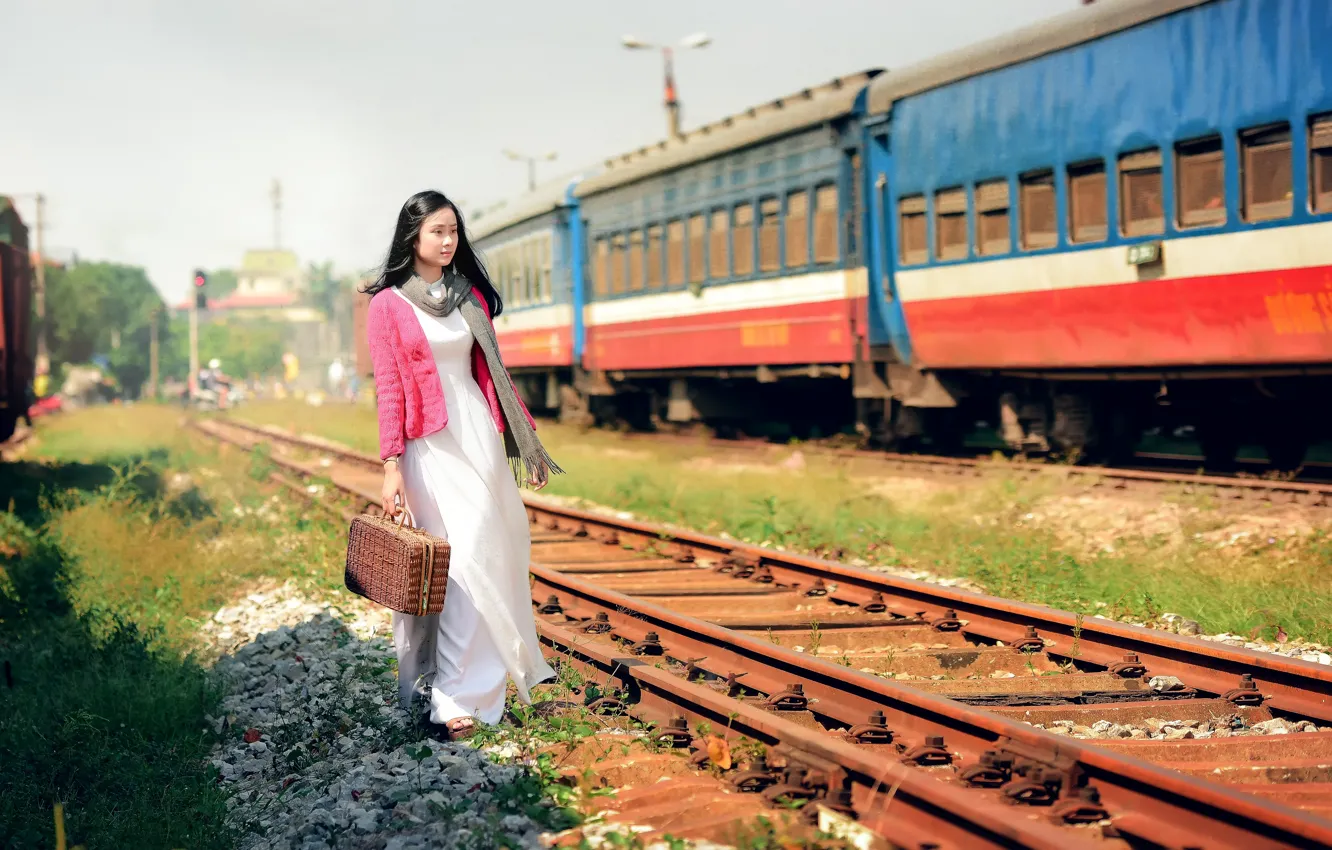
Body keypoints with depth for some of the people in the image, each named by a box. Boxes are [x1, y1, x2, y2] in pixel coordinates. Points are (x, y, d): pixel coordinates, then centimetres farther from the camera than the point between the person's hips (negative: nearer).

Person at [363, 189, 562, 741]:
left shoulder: (471, 295, 13)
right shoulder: (388, 304, -1)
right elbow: (389, 389, -4)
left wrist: (524, 437, 15)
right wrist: (391, 467, -11)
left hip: (478, 432, 5)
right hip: (428, 442, -5)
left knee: (487, 551, 2)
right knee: (452, 562, -9)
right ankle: (453, 695, -7)